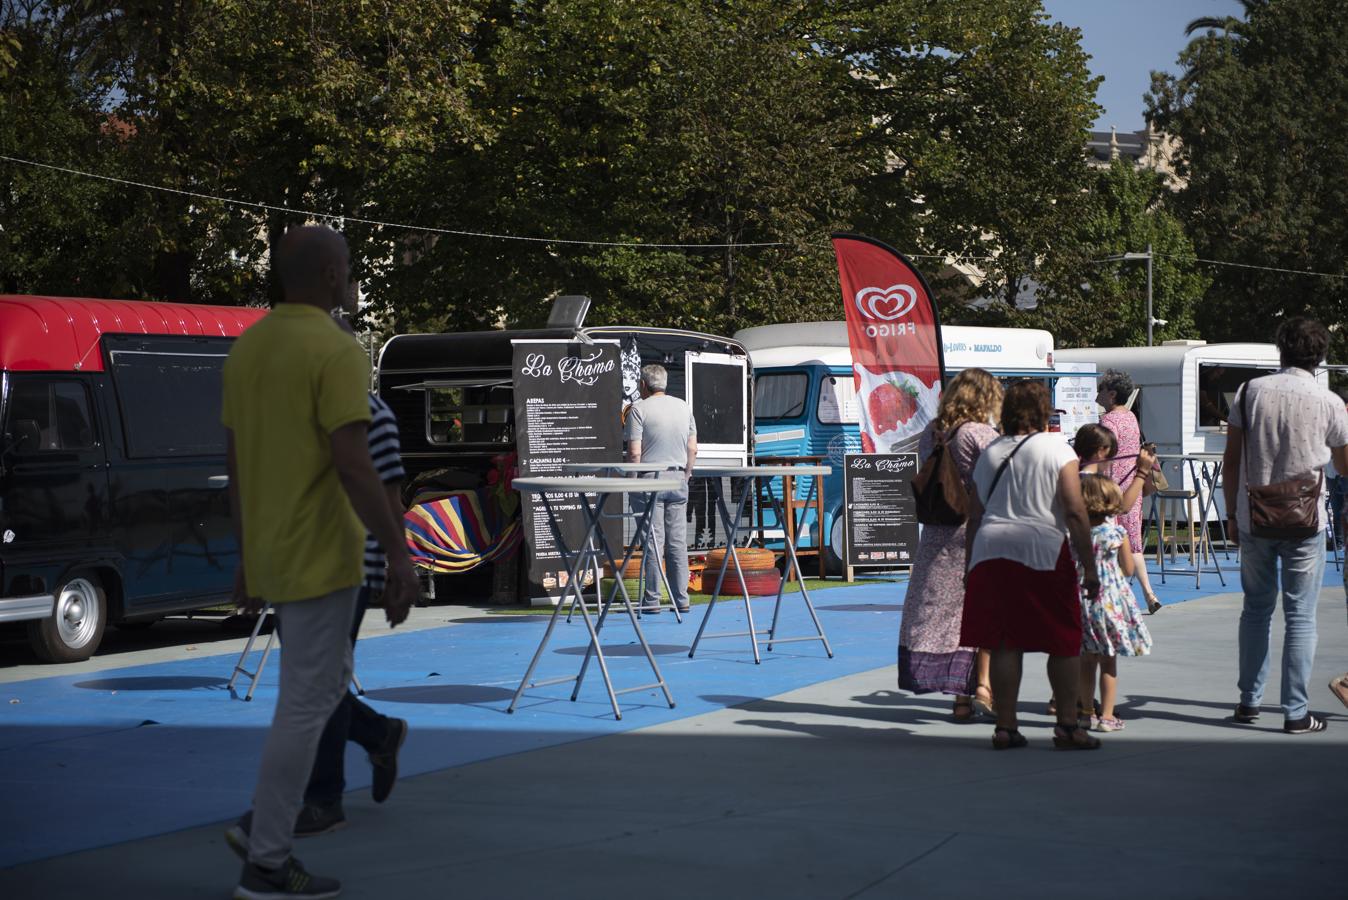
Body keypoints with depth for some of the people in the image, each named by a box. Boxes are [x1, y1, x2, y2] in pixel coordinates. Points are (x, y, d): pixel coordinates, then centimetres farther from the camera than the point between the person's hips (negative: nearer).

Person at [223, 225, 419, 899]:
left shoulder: (245, 349, 9)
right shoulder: (337, 353, -18)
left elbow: (236, 466, 14)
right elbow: (354, 468, -24)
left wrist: (247, 559, 21)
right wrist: (400, 556, -19)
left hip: (269, 554, 9)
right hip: (319, 557, -9)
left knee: (329, 681, 23)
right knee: (305, 703, -2)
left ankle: (270, 816, 17)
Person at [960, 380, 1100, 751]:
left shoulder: (989, 453, 13)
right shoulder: (1058, 450, -1)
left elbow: (974, 517, 15)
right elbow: (1075, 513, -7)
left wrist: (971, 568, 21)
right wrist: (1089, 567, -4)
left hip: (990, 553, 4)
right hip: (1042, 552, -4)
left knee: (1004, 644, 6)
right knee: (1064, 643, 5)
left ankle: (1005, 727, 7)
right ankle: (1067, 725, 4)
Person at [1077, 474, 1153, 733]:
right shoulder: (1117, 534, -9)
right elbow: (1129, 569, -1)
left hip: (1082, 601, 2)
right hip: (1111, 602, -2)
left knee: (1087, 661, 13)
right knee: (1109, 663, 5)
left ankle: (1085, 712, 19)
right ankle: (1106, 715, 7)